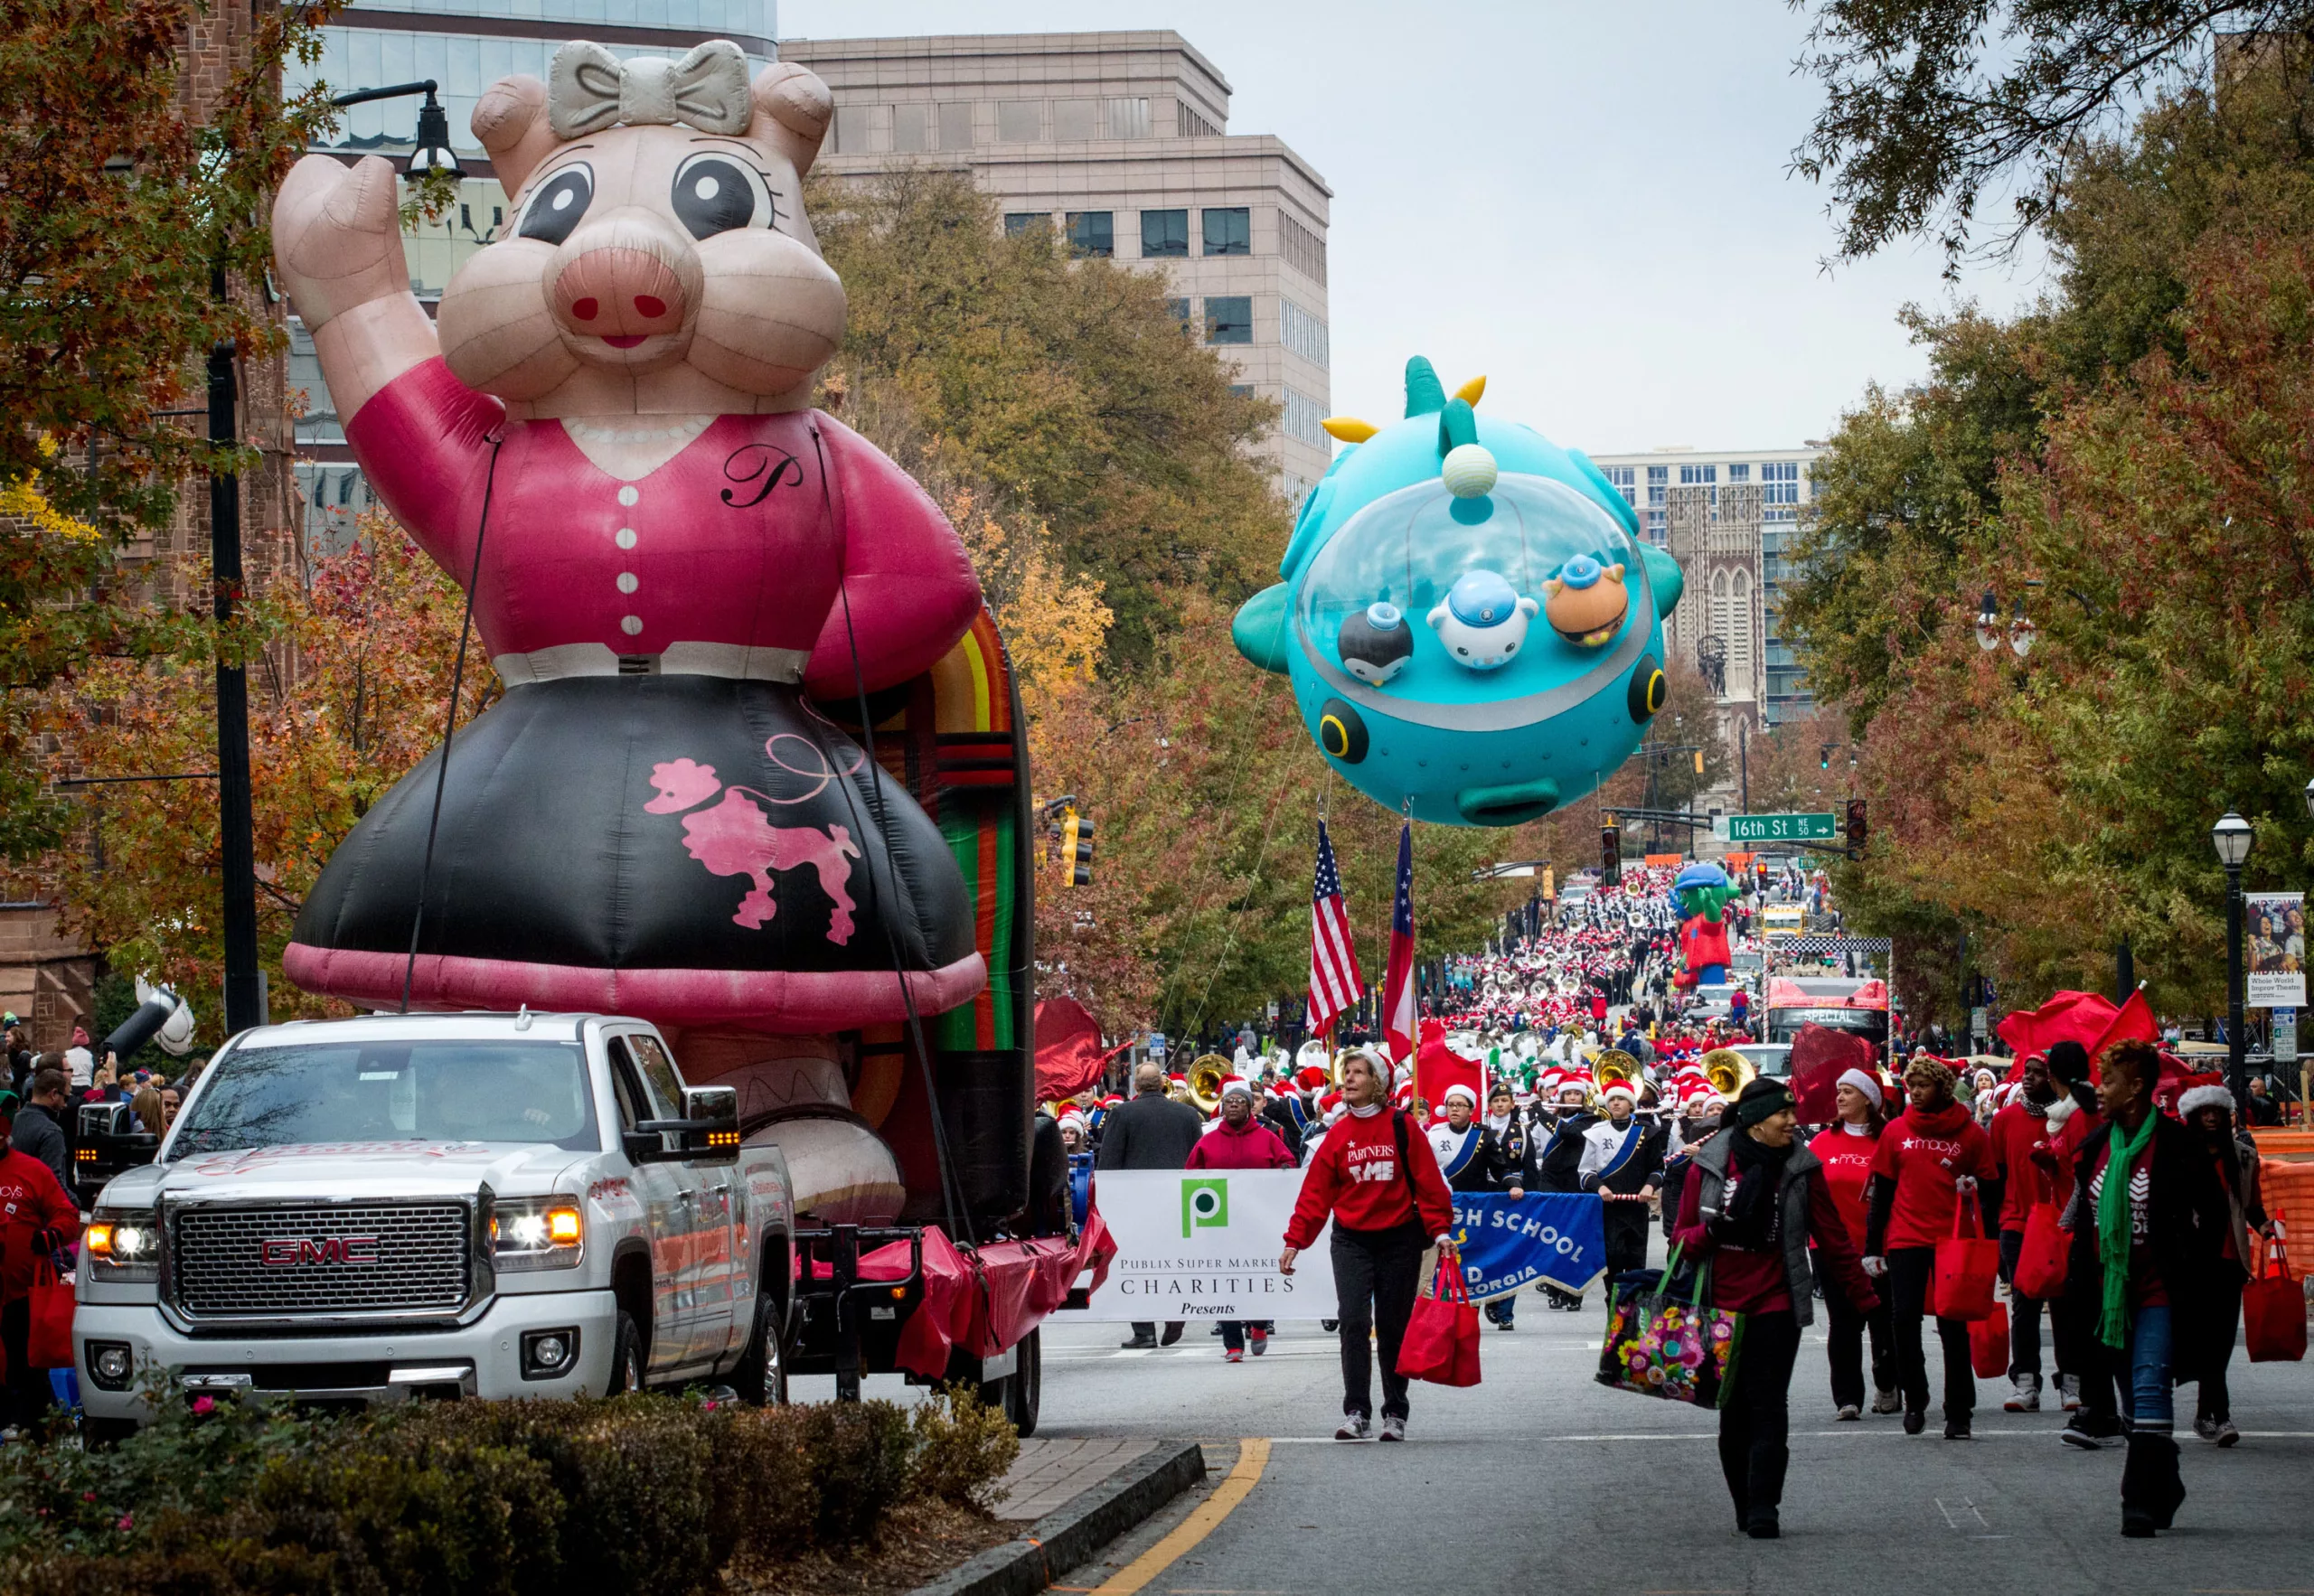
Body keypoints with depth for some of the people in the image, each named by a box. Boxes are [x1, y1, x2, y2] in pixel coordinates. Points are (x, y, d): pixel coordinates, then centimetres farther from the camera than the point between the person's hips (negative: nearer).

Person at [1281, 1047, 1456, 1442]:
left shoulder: (1401, 1127, -2)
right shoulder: (1338, 1134, 4)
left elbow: (1428, 1181, -2)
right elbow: (1315, 1191, 4)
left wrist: (1440, 1231, -9)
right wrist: (1294, 1240, -1)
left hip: (1399, 1239, -1)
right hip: (1351, 1240, 1)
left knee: (1393, 1327, 5)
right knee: (1353, 1321, -12)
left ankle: (1395, 1414, 14)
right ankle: (1356, 1413, -13)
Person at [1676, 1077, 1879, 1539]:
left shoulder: (1802, 1168, 2)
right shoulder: (1710, 1164, 1)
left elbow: (1833, 1238, 8)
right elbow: (1683, 1237, 4)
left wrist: (1865, 1298, 8)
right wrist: (1714, 1231, -18)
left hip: (1776, 1306, -1)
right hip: (1721, 1305, 1)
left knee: (1767, 1405, -10)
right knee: (1733, 1409, 5)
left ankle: (1764, 1509, -13)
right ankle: (1746, 1506, 16)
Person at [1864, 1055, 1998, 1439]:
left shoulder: (1970, 1133, 3)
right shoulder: (1896, 1131, 8)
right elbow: (1881, 1191, 12)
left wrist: (1973, 1186, -15)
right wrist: (1872, 1246, 9)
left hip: (1952, 1241, -2)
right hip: (1905, 1240, 2)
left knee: (1953, 1327, -1)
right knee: (1904, 1319, -4)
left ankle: (1959, 1412, 4)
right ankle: (1914, 1399, 14)